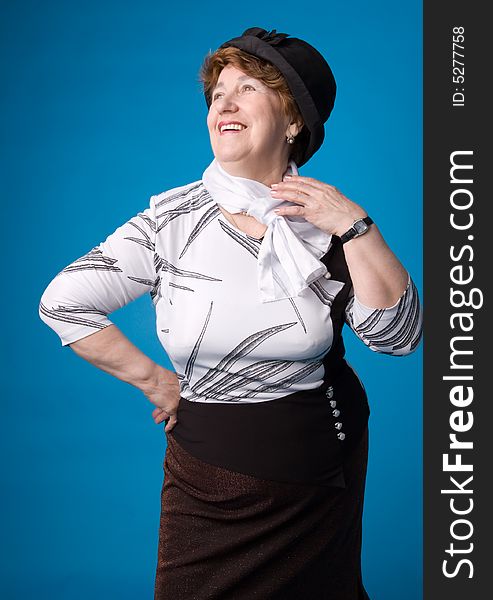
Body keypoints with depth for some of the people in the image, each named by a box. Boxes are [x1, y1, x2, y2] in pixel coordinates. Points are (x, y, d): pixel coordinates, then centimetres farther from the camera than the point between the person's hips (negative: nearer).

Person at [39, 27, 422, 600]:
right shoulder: (171, 221, -10)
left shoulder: (325, 225, -8)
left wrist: (355, 226, -21)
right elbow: (62, 301, -10)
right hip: (208, 478, -1)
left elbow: (397, 334, -13)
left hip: (322, 477, 1)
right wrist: (155, 381, -7)